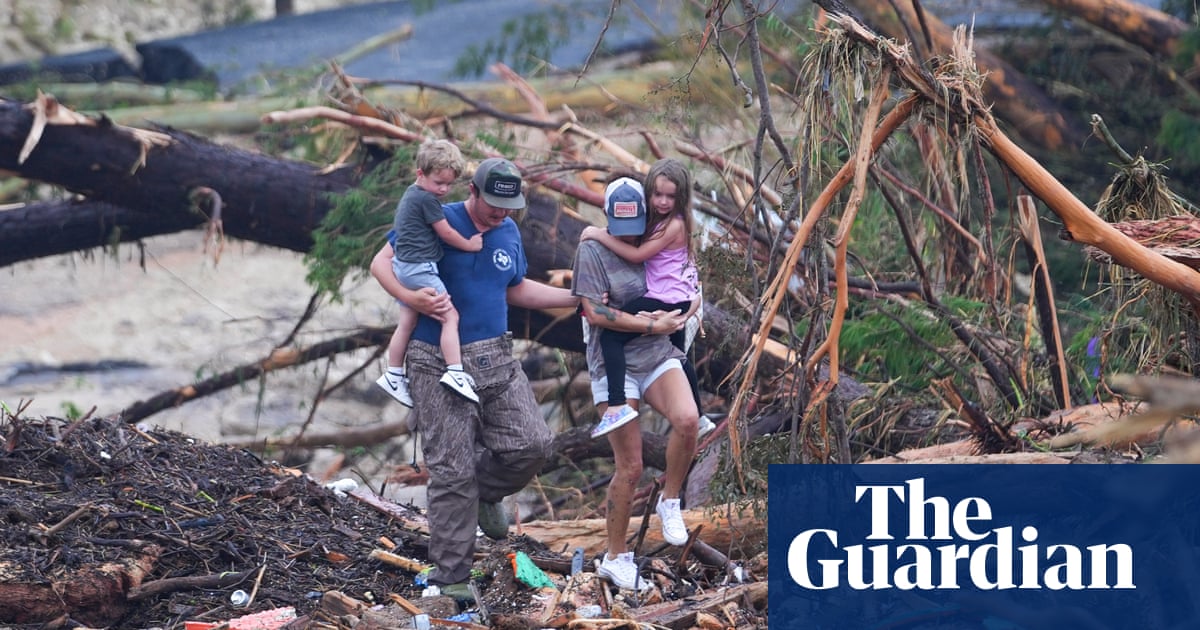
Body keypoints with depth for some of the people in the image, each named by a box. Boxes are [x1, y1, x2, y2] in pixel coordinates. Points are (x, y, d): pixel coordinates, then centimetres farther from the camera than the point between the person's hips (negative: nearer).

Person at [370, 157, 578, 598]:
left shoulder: (509, 232, 10)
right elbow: (382, 263, -7)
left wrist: (577, 299, 20)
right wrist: (412, 298, -25)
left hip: (496, 359, 5)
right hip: (438, 364, -5)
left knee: (532, 444, -7)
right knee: (452, 470, -4)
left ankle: (485, 494, 26)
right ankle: (450, 577, 6)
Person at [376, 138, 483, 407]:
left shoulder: (410, 195, 15)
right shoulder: (427, 199, -15)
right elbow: (445, 233, -11)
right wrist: (470, 245, 3)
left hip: (403, 267, 10)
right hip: (420, 268, -10)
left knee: (407, 322, 15)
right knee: (450, 316, -9)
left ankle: (393, 375, 20)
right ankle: (455, 373, -15)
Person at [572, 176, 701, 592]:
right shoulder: (593, 250, -5)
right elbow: (594, 313, -12)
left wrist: (678, 316, -1)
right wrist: (651, 326, -11)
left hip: (659, 356, 4)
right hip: (614, 365, -4)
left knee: (687, 419, -28)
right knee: (629, 468, -3)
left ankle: (669, 503, -4)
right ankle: (616, 556, 13)